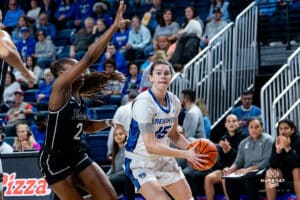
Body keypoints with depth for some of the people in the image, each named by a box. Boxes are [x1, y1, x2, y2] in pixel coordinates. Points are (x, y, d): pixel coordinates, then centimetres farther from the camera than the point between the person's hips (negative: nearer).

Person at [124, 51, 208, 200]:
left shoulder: (174, 101, -1)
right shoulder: (143, 102, -24)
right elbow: (151, 146, -26)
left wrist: (192, 148, -6)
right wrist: (185, 154, -23)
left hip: (164, 159, 8)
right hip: (140, 162, -8)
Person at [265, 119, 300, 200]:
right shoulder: (277, 142, -6)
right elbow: (273, 165, -13)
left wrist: (288, 148, -36)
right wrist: (278, 150, -27)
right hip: (284, 172, 4)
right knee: (270, 172, -21)